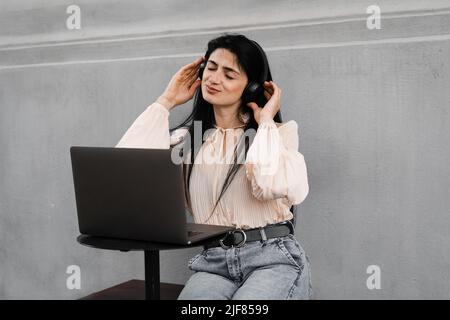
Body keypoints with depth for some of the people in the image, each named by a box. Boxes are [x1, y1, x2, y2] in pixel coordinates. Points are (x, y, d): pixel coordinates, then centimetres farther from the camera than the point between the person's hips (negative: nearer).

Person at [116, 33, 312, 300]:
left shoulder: (278, 132, 4)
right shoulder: (187, 138, 11)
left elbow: (272, 185, -19)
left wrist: (265, 121, -5)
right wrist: (166, 102, 4)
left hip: (274, 259, 0)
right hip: (214, 262, 1)